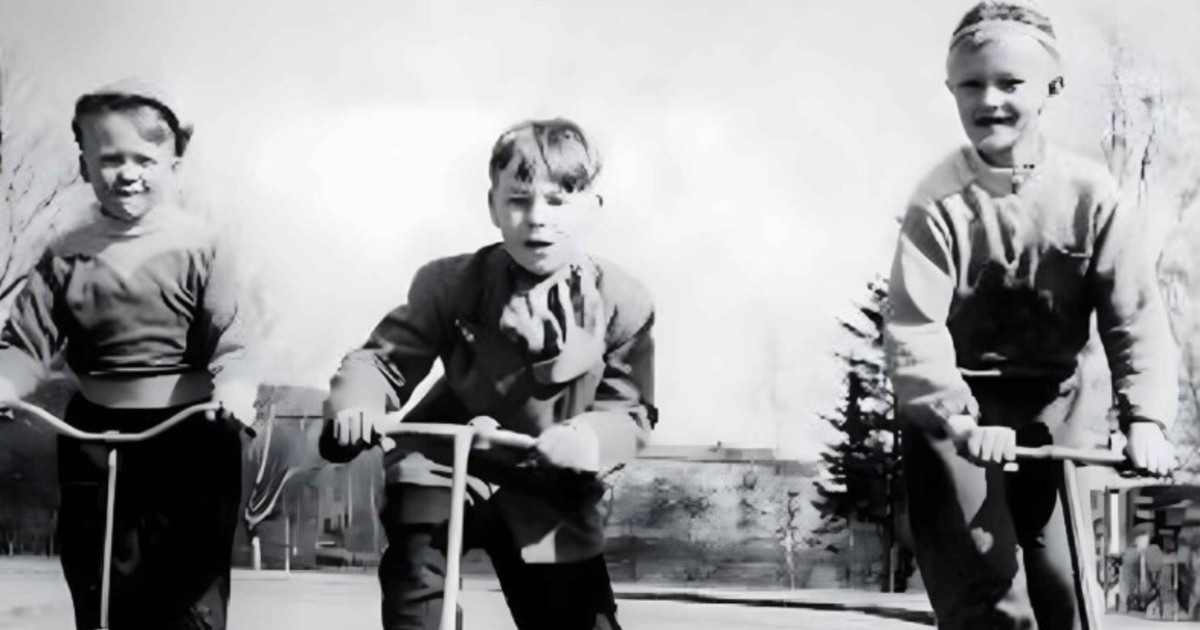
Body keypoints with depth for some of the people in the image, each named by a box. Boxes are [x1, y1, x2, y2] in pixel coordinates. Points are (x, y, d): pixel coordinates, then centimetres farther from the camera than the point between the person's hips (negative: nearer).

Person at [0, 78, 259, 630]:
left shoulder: (199, 246, -7)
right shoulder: (67, 256, 2)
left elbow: (230, 345, -11)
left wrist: (234, 392, -33)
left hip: (190, 447, -3)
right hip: (95, 445, 3)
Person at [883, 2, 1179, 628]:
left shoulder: (1090, 192, -12)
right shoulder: (940, 200, -17)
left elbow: (1135, 314, -12)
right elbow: (914, 326, -25)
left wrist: (1145, 418, -25)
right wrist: (958, 418, -40)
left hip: (1050, 405, 3)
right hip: (958, 409, -3)